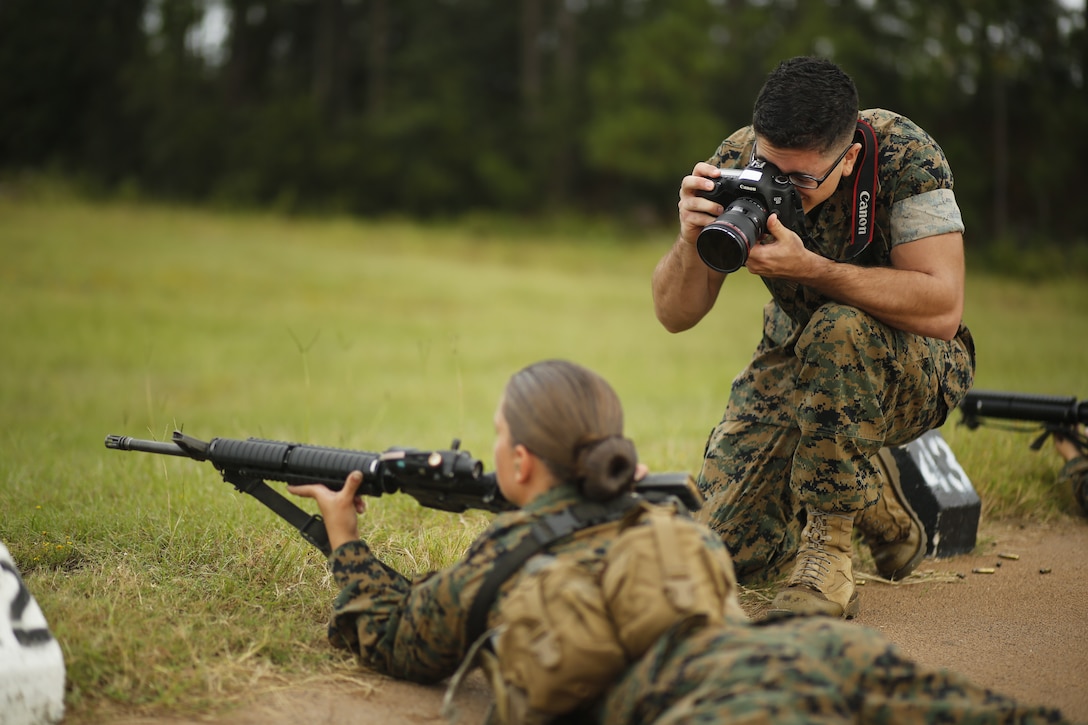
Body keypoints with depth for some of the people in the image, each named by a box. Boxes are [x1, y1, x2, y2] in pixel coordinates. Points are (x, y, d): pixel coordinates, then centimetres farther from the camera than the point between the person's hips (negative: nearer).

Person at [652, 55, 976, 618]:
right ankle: (868, 501, 22)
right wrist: (692, 238, -35)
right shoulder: (738, 160, -15)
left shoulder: (904, 155, -26)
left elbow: (941, 311, -34)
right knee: (730, 550, -9)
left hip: (914, 366, -4)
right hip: (797, 358, 4)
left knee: (839, 330, -39)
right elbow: (675, 315, -13)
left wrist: (807, 266, -41)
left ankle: (827, 552, -23)